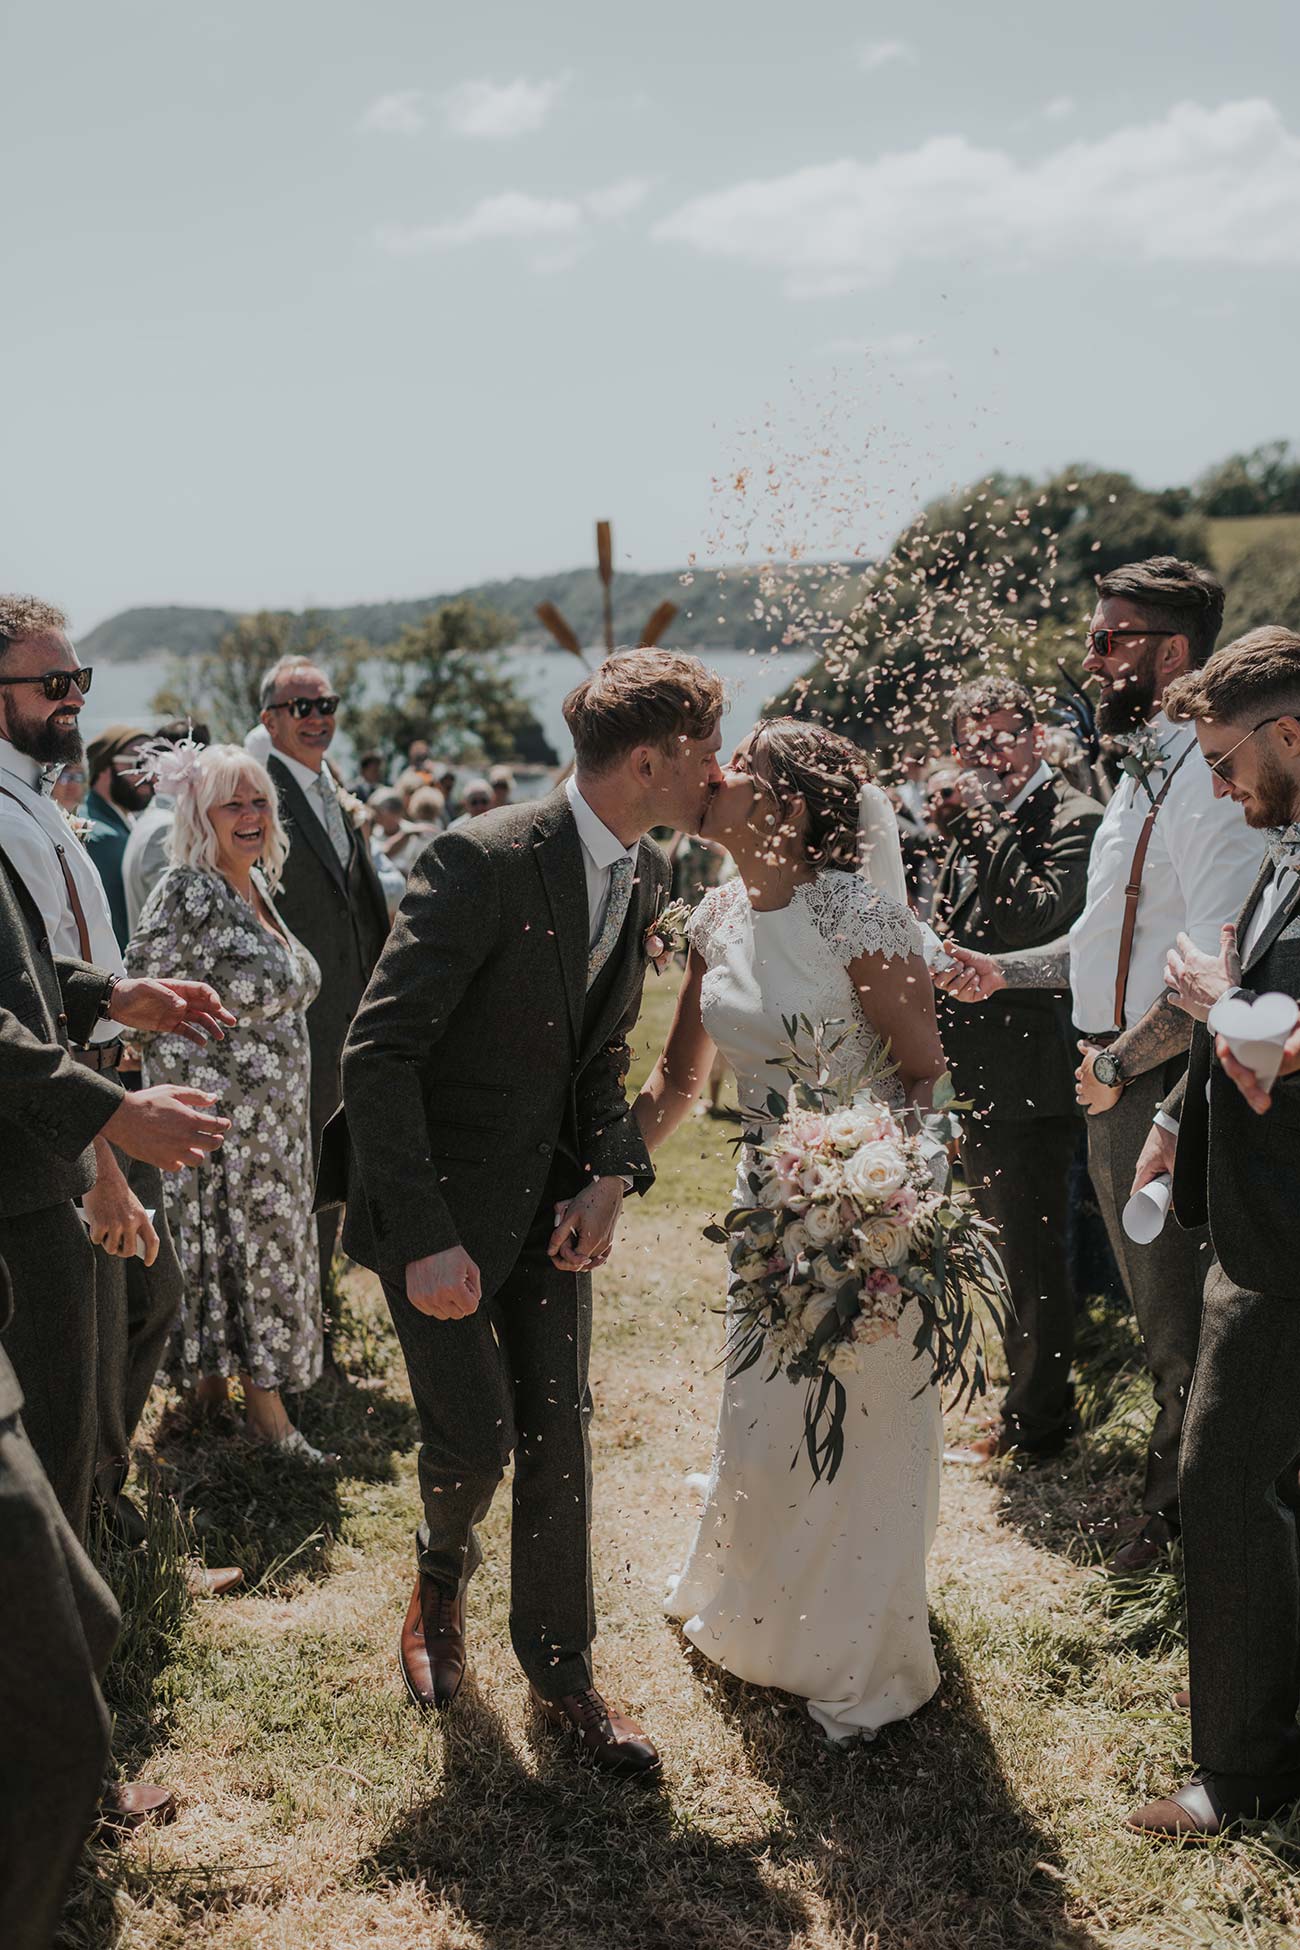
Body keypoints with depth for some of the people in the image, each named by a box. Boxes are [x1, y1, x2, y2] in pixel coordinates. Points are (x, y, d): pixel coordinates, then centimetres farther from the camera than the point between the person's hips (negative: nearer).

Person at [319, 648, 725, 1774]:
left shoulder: (647, 876, 0)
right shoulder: (484, 862, -25)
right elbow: (378, 1054, -26)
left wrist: (610, 1176, -4)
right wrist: (426, 1241, -28)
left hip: (550, 1201, 6)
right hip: (437, 1201, -6)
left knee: (559, 1433, 8)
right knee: (476, 1433, -3)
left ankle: (561, 1673, 25)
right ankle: (443, 1576, 34)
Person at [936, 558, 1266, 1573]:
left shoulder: (1211, 779, -19)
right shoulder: (1143, 775, 14)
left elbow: (1214, 972, -26)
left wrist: (1118, 1062, -16)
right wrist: (1005, 971, 15)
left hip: (1167, 1086, -9)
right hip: (1117, 1081, 9)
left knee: (1181, 1313, 5)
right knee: (1156, 1305, 20)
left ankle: (1182, 1506, 22)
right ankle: (1176, 1479, 35)